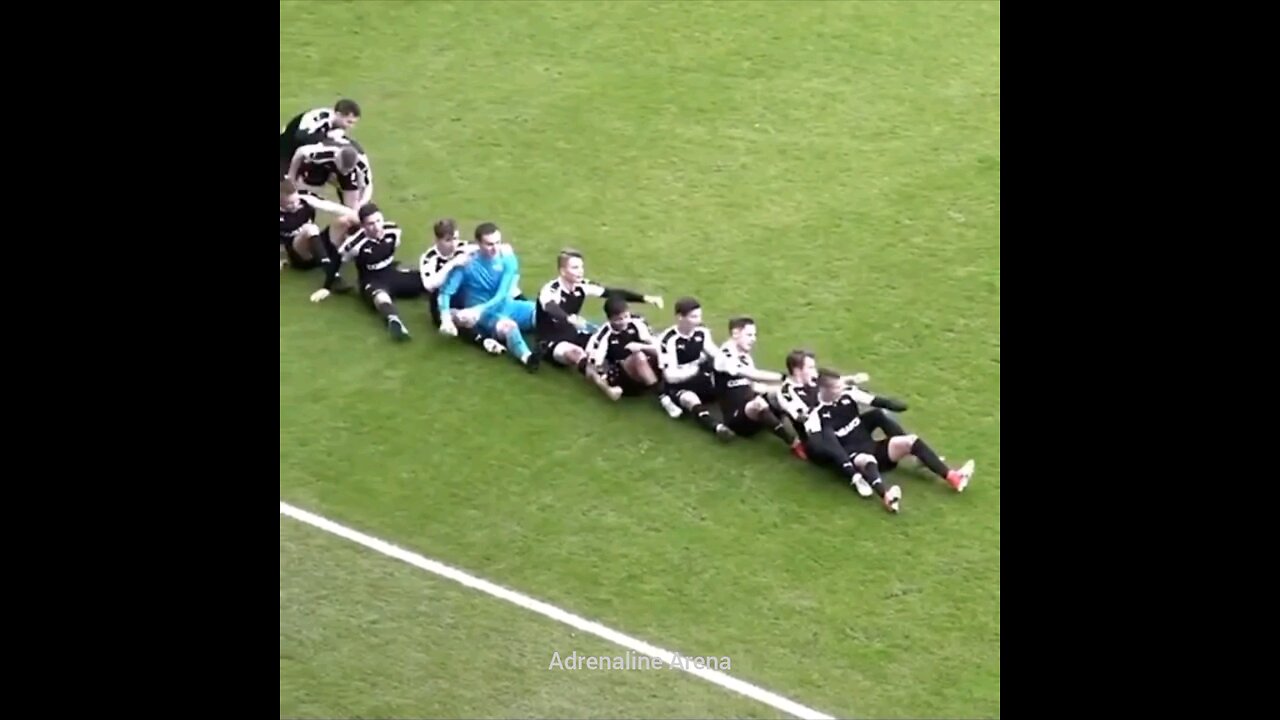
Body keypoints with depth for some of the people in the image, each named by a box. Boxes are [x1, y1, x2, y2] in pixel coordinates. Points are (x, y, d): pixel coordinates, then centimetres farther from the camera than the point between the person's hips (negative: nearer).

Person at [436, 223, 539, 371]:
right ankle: (527, 358, -63)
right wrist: (446, 318, -29)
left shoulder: (508, 258, -6)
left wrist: (478, 310, -27)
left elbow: (502, 296, -12)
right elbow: (445, 292, -11)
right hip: (483, 314, -5)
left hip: (505, 306, 5)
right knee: (507, 326, -39)